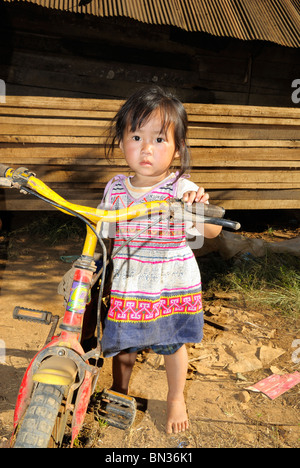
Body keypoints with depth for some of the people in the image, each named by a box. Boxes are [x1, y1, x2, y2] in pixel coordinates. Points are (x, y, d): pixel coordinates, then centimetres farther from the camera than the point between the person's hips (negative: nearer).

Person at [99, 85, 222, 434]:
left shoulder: (181, 189, -16)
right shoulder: (116, 188, -4)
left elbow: (212, 231, -24)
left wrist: (201, 206, -43)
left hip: (173, 286, -2)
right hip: (127, 287, 3)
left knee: (173, 344, 16)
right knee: (123, 346, 14)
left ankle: (176, 399, 44)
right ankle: (119, 391, 46)